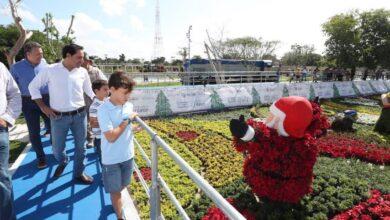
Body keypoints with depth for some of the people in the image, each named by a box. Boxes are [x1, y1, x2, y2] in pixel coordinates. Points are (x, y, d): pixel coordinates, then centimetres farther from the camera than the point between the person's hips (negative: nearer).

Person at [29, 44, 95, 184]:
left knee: (80, 146, 10)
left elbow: (89, 91, 10)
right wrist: (43, 106, 0)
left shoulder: (83, 72, 0)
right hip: (59, 116, -1)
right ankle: (62, 162, 46)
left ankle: (78, 173, 30)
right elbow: (33, 86, 5)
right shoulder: (50, 70, -6)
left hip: (80, 114, 2)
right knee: (57, 148, 12)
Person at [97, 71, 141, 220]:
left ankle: (115, 202, 55)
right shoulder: (103, 110, -21)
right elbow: (111, 137, -25)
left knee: (123, 185, 25)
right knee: (115, 190, 14)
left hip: (128, 155, 6)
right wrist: (127, 120, -21)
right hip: (112, 158, -5)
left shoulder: (129, 106, -3)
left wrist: (136, 128, -6)